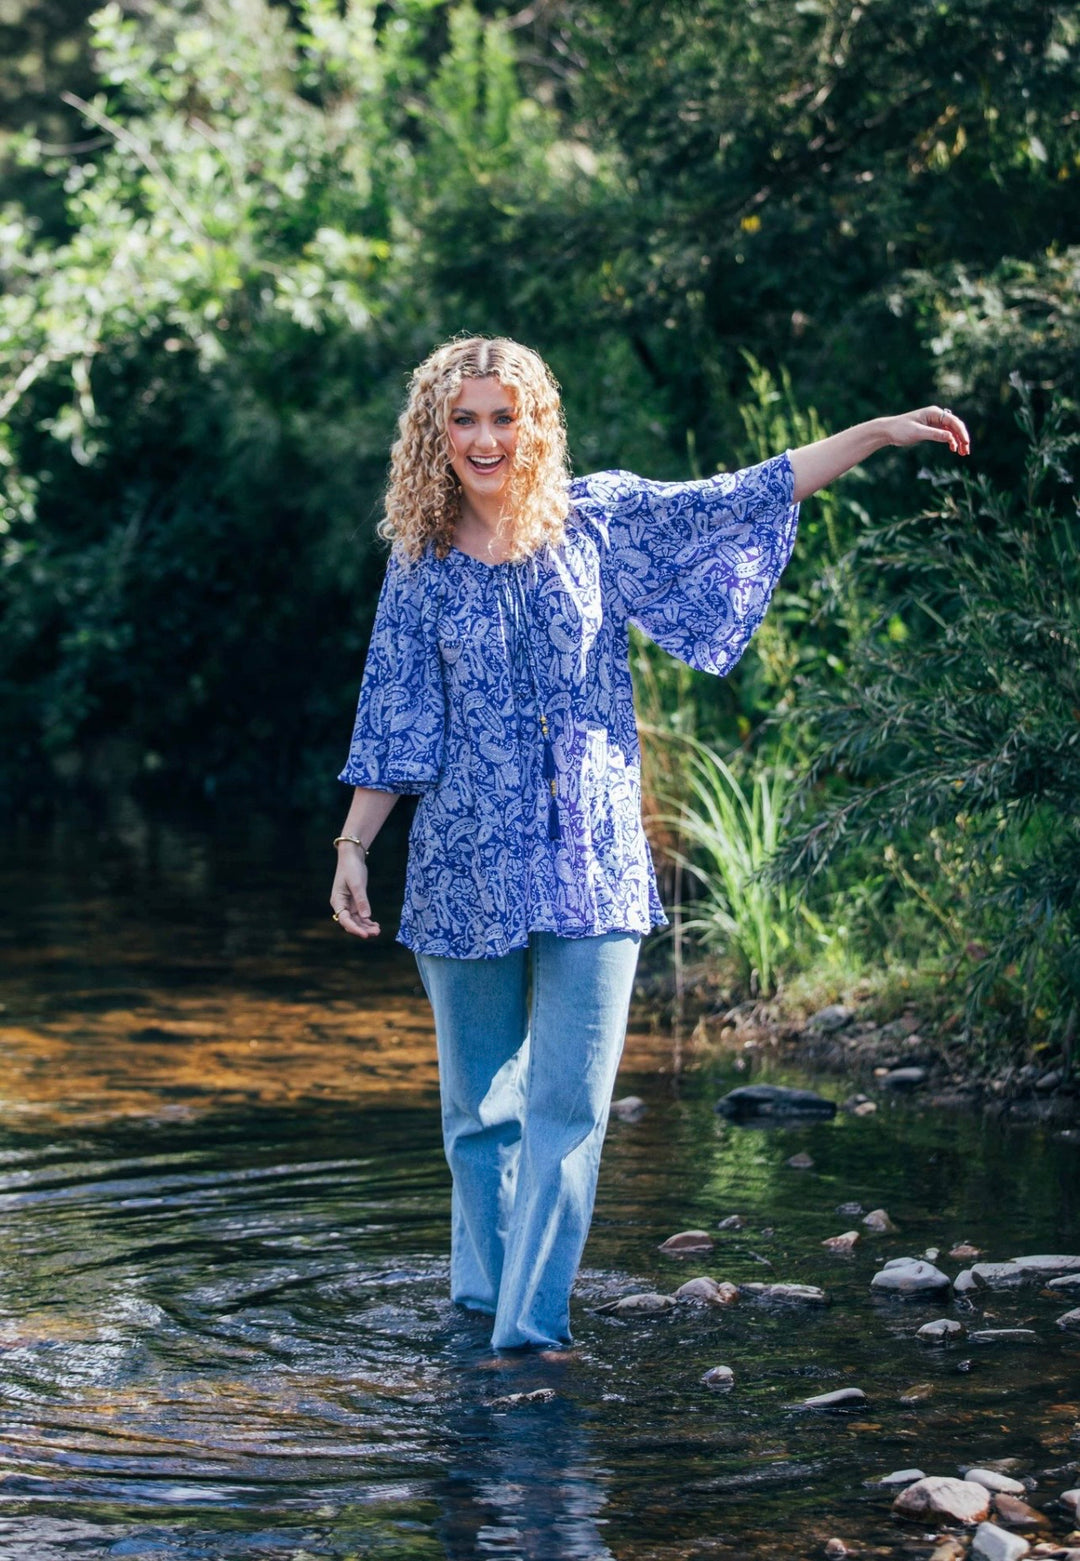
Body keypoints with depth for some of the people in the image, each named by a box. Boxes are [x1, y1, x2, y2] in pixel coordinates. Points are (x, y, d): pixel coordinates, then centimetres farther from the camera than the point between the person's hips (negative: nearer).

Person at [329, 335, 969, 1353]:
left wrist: (880, 433, 4)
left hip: (593, 866, 0)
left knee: (569, 1106, -7)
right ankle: (483, 1303, 26)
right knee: (481, 1107, 10)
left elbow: (740, 501, 6)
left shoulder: (597, 523, 3)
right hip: (468, 868, 0)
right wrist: (352, 847, 2)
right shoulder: (422, 563, 3)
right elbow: (393, 723, 6)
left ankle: (531, 1327, -4)